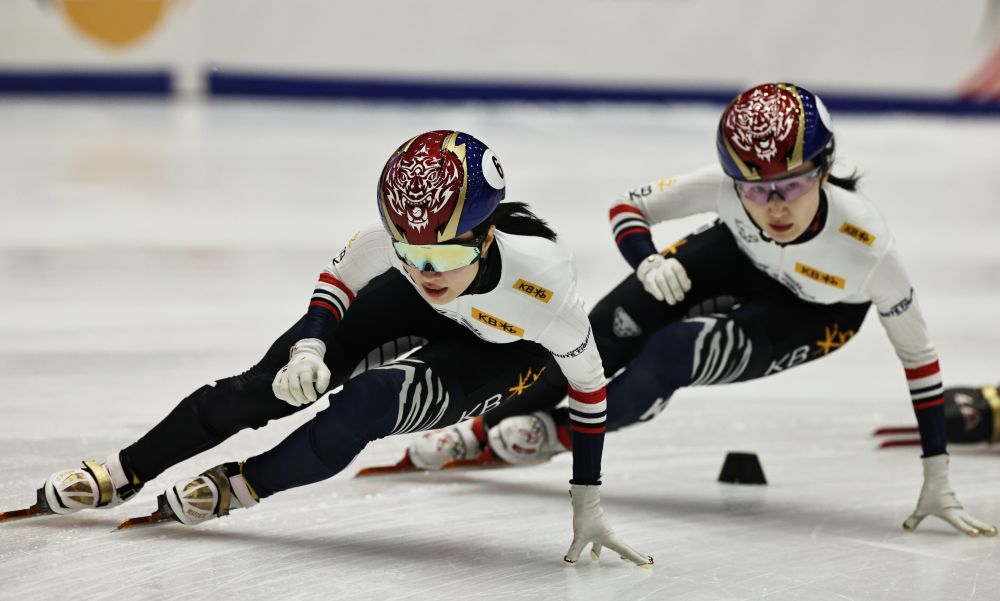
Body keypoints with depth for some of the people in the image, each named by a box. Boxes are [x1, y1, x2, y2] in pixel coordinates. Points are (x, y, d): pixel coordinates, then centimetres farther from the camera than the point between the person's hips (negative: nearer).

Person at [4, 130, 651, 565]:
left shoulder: (543, 284, -42)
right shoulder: (398, 237, -35)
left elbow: (588, 379, -24)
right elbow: (341, 276, -11)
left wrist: (589, 498, -19)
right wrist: (310, 345, -28)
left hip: (494, 352, -3)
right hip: (409, 312, 3)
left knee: (372, 400, -28)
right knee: (273, 383, -7)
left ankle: (238, 487, -4)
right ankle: (123, 474, 9)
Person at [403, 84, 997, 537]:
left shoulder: (865, 241, -40)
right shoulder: (726, 186, -35)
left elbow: (919, 353, -29)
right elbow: (629, 206, -19)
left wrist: (938, 478, -28)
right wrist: (649, 262, -42)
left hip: (815, 313, -3)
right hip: (741, 258, 3)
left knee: (677, 350, -26)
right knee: (615, 326, -15)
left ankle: (563, 431, -1)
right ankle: (488, 429, 4)